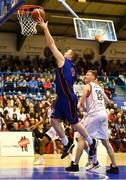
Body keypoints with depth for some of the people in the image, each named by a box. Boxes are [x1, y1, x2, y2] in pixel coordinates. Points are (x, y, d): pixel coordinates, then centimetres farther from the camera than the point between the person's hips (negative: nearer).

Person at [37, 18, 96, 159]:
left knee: (74, 123, 0)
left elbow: (51, 44, -5)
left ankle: (91, 142, 14)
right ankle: (66, 144, 10)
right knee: (54, 120, 5)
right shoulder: (72, 68, 18)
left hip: (68, 98, -9)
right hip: (62, 98, 9)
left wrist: (45, 28, 1)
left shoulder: (63, 60, -5)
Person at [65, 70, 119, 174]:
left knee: (81, 139, 0)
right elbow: (108, 101, 25)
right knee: (106, 141, 13)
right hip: (104, 114, 7)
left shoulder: (87, 86, -1)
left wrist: (85, 109, 9)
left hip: (94, 114, -7)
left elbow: (82, 104, -9)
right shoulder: (99, 87, 20)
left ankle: (75, 165, 0)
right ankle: (114, 167, 11)